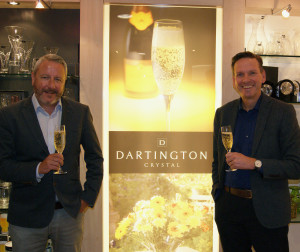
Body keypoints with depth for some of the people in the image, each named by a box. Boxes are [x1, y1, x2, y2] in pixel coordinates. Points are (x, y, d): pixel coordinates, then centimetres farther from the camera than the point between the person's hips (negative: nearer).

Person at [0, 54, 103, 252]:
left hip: (71, 213, 2)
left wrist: (89, 197, 3)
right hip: (27, 219, -1)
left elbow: (95, 158, 10)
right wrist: (38, 168, -22)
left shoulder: (80, 112, 3)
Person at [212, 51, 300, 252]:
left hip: (267, 213, -3)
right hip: (229, 207, 4)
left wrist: (254, 163, -20)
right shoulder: (223, 113, 7)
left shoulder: (283, 111, -6)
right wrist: (217, 194, 7)